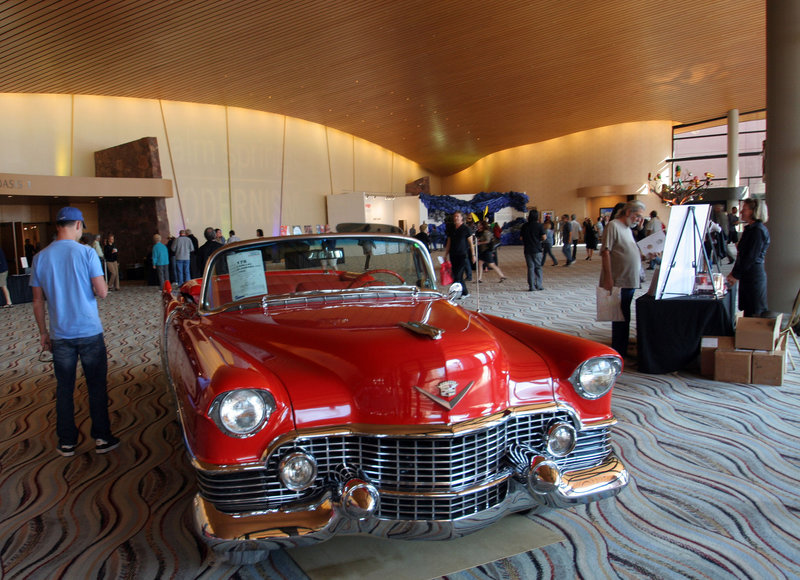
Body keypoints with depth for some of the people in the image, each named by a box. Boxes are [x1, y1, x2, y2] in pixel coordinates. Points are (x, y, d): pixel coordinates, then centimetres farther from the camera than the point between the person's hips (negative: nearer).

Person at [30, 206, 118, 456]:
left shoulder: (40, 258, 1)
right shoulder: (87, 252, -11)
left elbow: (38, 301, 5)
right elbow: (102, 292, -13)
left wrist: (43, 332, 14)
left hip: (60, 335, 3)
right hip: (90, 332, -3)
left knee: (64, 389, 12)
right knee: (97, 387, 8)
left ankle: (66, 443, 20)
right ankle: (102, 438, 14)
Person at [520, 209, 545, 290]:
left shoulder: (524, 226, 2)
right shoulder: (539, 225, -7)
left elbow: (521, 237, 6)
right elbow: (544, 237, -10)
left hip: (527, 249, 2)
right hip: (537, 250, -2)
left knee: (530, 268, 5)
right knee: (538, 267, 9)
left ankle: (531, 286, 2)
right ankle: (538, 285, 6)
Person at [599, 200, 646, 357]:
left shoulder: (628, 229, 19)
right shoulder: (613, 225, -9)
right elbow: (606, 252, -16)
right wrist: (608, 278, -21)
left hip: (629, 282, 9)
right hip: (618, 281, -9)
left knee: (624, 318, 14)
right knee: (621, 318, -4)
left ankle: (622, 350, 22)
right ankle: (618, 353, 5)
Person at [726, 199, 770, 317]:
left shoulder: (758, 231, -14)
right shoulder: (749, 229, 15)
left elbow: (751, 257, -17)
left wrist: (736, 275, -13)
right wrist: (733, 272, 13)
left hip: (754, 276, -9)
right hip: (747, 276, 9)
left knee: (754, 313, -4)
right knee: (748, 311, 12)